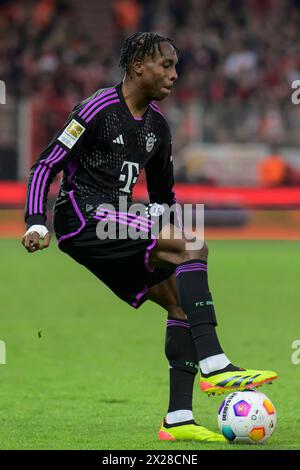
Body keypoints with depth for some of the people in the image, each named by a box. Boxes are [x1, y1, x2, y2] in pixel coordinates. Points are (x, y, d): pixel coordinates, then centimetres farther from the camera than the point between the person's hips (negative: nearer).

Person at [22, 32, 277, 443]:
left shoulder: (156, 125, 14)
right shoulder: (100, 109, -9)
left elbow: (163, 192, 26)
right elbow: (46, 166, -9)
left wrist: (176, 226, 14)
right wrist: (37, 223, -19)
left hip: (116, 227, 8)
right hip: (82, 219, -8)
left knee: (180, 299, -6)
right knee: (192, 246, -24)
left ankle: (179, 419, -8)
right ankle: (214, 367, -31)